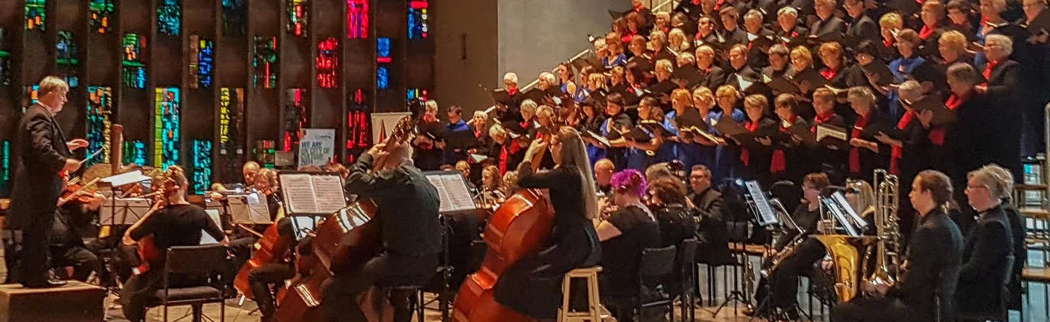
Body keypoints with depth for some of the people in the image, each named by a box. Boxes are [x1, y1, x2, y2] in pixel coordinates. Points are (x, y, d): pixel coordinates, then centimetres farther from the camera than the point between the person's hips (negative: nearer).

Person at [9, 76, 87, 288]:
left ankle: (27, 274, 21)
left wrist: (66, 146, 20)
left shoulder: (33, 113, 18)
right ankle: (38, 276, -1)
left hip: (32, 186, 11)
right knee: (40, 232, -5)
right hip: (41, 185, -11)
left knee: (33, 231, 15)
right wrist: (64, 162, -26)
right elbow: (42, 149, -29)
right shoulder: (40, 116, -16)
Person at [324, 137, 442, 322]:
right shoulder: (424, 180, 17)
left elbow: (355, 182, -19)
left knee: (332, 288, -12)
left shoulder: (399, 175, -12)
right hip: (426, 265, 10)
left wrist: (368, 155, -3)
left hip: (405, 263, -10)